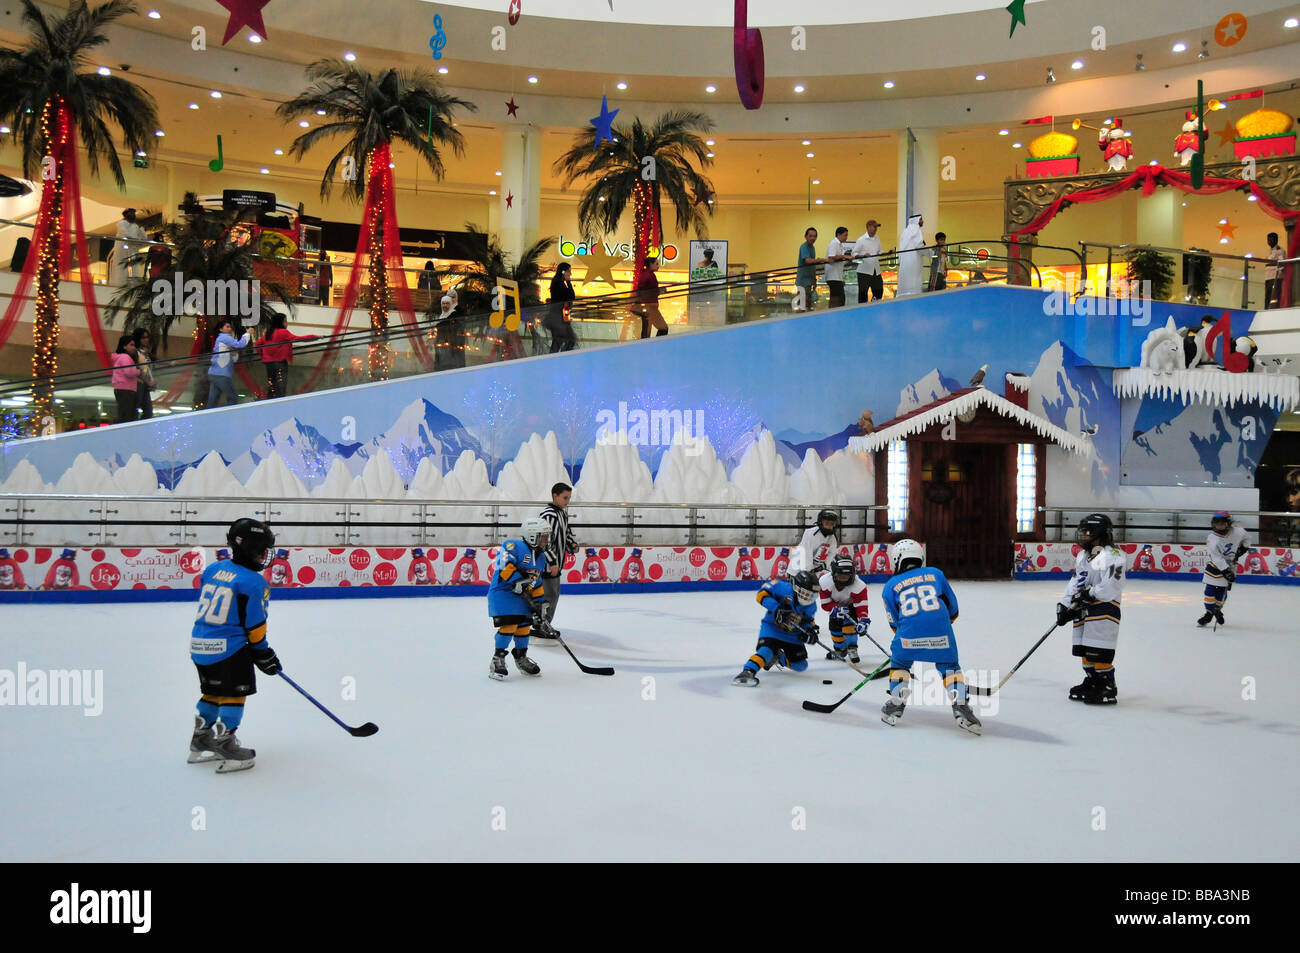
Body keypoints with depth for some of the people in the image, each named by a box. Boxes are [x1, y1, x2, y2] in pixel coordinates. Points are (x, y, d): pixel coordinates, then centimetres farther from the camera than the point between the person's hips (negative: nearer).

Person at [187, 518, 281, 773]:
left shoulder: (213, 569, 10)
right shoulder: (252, 582, -13)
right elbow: (254, 625, -10)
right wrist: (264, 655, 3)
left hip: (199, 643, 8)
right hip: (227, 647, -8)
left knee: (212, 691, 20)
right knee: (234, 692, 2)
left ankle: (201, 741, 28)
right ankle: (225, 743, 0)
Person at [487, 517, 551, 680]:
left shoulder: (541, 557, 13)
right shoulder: (515, 546, -16)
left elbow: (537, 583, 19)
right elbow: (503, 566, -27)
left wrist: (541, 602, 14)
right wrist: (518, 581, -31)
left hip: (522, 595, 9)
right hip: (502, 591, -9)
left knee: (524, 625, 9)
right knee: (509, 624, -18)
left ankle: (521, 659, 29)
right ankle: (497, 660, -6)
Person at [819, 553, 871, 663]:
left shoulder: (858, 585, -40)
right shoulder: (824, 581, -35)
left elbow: (861, 606, -40)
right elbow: (825, 604, -26)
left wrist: (863, 621, -55)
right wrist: (836, 609, -43)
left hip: (851, 604, -3)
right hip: (835, 604, 3)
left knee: (849, 622, -24)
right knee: (834, 625, 3)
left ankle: (852, 650, -17)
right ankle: (839, 650, 27)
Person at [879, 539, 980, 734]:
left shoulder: (891, 585, 19)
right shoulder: (935, 573, 21)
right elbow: (952, 606, 24)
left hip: (909, 629, 0)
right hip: (940, 628, 0)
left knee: (899, 663, 23)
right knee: (949, 665, 15)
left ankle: (895, 706, 17)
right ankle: (961, 707, 1)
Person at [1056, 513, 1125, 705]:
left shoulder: (1111, 556, -13)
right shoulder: (1082, 555, 16)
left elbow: (1112, 586, -22)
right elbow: (1075, 581, 18)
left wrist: (1091, 594, -22)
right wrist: (1064, 605, 12)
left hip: (1104, 608, -9)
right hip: (1083, 609, 9)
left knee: (1100, 651, -9)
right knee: (1085, 649, 13)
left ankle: (1107, 687, -2)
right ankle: (1091, 681, 24)